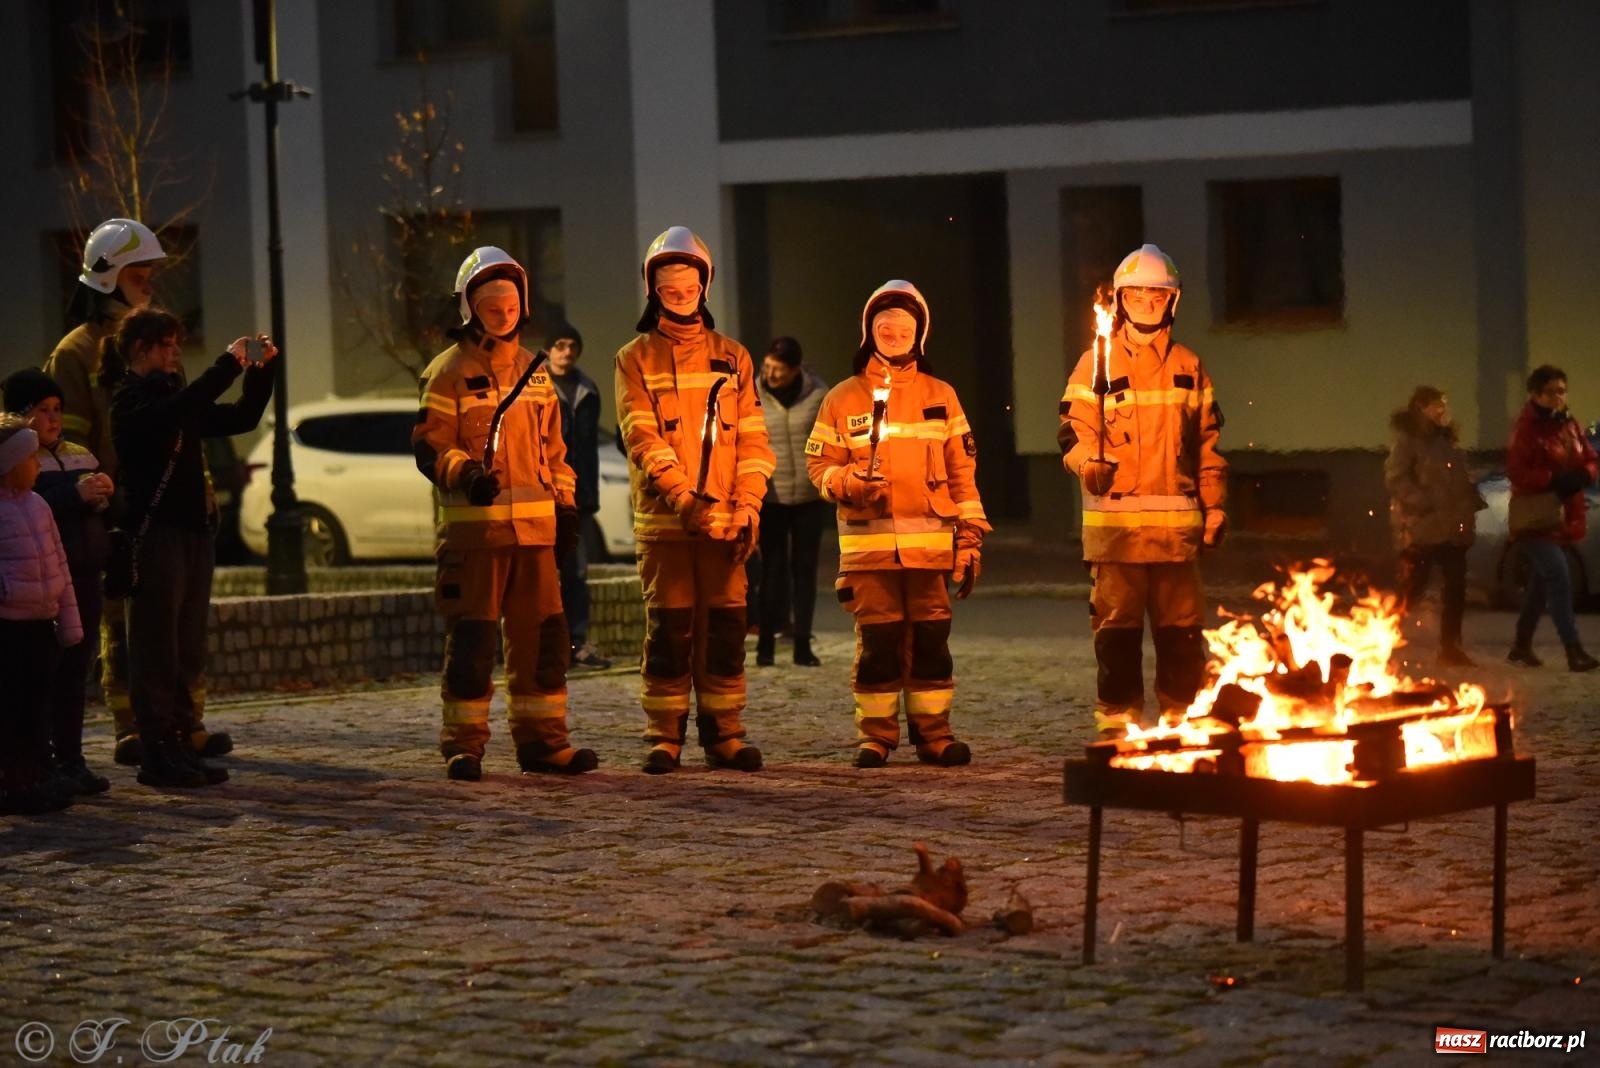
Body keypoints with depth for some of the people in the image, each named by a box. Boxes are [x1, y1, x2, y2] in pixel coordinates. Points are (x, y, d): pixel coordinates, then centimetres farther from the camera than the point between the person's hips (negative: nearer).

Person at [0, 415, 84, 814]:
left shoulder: (37, 505, 11)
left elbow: (60, 567, 15)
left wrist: (69, 623, 14)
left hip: (41, 624, 7)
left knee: (37, 707, 11)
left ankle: (35, 780, 18)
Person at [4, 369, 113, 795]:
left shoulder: (81, 456, 17)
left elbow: (108, 508, 18)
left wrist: (103, 494, -5)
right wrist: (75, 495, -23)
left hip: (83, 575, 6)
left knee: (75, 669, 8)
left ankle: (70, 758, 14)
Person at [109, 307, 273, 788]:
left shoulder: (171, 396, 19)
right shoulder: (132, 400, -7)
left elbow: (243, 417, 20)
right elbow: (185, 406, -27)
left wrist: (260, 368, 8)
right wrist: (230, 363, -21)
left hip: (193, 532, 9)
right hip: (156, 535, -9)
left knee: (188, 653, 9)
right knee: (157, 651, -7)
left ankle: (182, 748, 12)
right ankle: (156, 754, -5)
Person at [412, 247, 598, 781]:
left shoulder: (535, 373, 17)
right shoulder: (449, 371, -1)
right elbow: (428, 445, -6)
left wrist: (565, 506, 15)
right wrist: (464, 473, -23)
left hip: (535, 527, 6)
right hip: (473, 527, -5)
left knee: (543, 636, 6)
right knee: (472, 639, -5)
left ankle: (541, 739, 14)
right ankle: (463, 745, 2)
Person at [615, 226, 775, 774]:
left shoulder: (732, 357, 12)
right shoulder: (635, 360, 5)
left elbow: (753, 440, 8)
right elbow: (644, 440, -6)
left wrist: (747, 509, -5)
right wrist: (686, 500, -18)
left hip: (724, 520, 2)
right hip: (663, 519, -2)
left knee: (724, 626, 1)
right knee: (668, 627, -2)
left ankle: (724, 733, 9)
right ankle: (665, 737, 4)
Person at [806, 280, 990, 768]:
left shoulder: (940, 396, 13)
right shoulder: (843, 398, 10)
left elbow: (963, 470, 12)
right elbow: (819, 463, 9)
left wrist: (970, 538, 6)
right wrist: (849, 482, -13)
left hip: (930, 543, 1)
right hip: (868, 542, -1)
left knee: (930, 637, -1)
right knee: (877, 640, -3)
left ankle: (933, 732, 6)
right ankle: (875, 734, 5)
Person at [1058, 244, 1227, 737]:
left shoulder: (1188, 367, 15)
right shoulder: (1097, 363, 4)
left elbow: (1208, 442, 18)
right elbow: (1074, 428, -1)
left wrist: (1214, 505, 13)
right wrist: (1089, 463, -21)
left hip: (1177, 520, 3)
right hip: (1115, 519, -3)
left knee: (1181, 622, 3)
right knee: (1117, 622, -2)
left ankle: (1181, 715, 12)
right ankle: (1117, 719, 4)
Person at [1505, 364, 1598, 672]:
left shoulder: (1570, 427, 11)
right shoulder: (1527, 429, -11)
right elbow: (1516, 471, -18)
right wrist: (1554, 480, -26)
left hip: (1565, 517, 8)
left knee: (1541, 583, 15)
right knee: (1559, 579, -18)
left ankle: (1522, 645, 27)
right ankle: (1574, 650, -22)